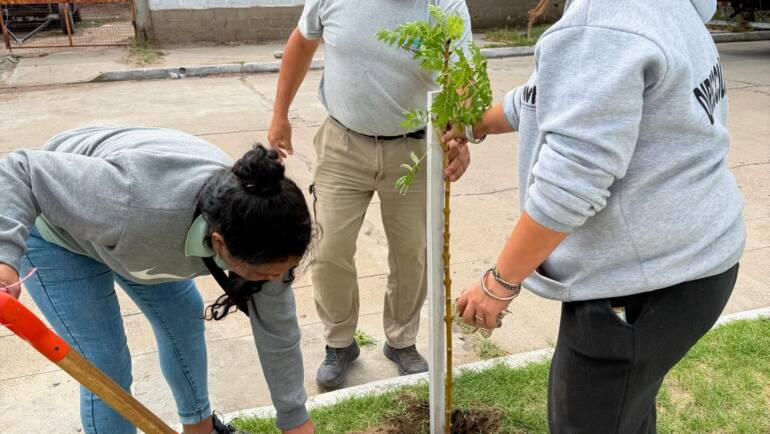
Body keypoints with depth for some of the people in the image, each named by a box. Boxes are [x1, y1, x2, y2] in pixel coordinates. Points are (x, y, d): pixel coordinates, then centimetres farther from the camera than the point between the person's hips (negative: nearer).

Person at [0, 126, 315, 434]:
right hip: (59, 230, -4)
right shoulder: (133, 207, -45)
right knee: (107, 369, -7)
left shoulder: (258, 233, -27)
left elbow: (277, 332, -13)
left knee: (184, 322, 10)